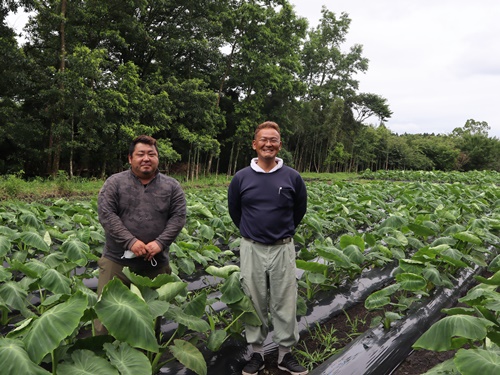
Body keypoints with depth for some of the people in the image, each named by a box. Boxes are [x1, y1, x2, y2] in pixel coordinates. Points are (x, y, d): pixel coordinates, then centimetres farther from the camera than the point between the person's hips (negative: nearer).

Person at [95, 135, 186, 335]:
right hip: (117, 260, -1)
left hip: (156, 263, 2)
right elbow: (106, 214, -9)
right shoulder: (115, 182, 0)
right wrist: (130, 241, -19)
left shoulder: (172, 186, 4)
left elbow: (178, 217, -1)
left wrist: (160, 242, -15)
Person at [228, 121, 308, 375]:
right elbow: (234, 211, 12)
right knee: (254, 303, 11)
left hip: (283, 249, 0)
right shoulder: (241, 178, -4)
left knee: (284, 304, 8)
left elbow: (300, 210, 12)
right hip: (251, 249, 1)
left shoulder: (292, 177, -4)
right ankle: (256, 353, 27)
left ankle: (286, 353, 24)